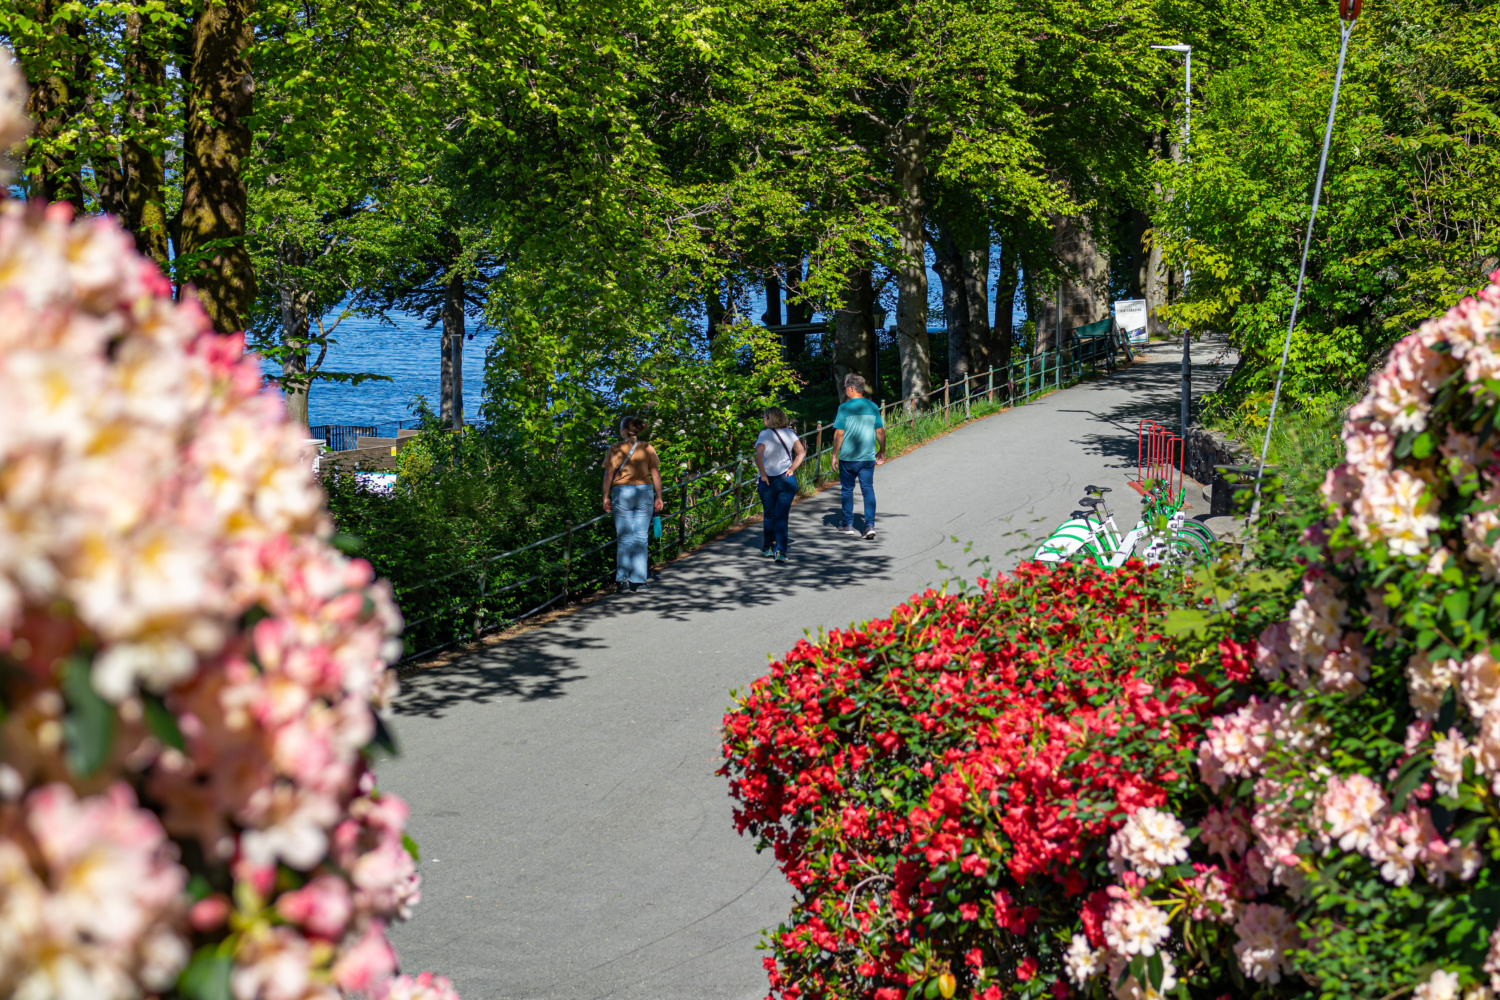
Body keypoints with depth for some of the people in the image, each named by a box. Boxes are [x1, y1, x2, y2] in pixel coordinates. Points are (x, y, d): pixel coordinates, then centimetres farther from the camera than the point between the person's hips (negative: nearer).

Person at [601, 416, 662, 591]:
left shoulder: (615, 449, -1)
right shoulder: (648, 449, 4)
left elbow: (609, 474, -4)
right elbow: (655, 474, 3)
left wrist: (606, 497, 1)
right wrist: (658, 497, 8)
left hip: (621, 491, -1)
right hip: (644, 491, 1)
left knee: (624, 537, 6)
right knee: (641, 536, 5)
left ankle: (624, 580, 2)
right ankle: (639, 580, 3)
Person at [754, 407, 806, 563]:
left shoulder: (765, 434, -9)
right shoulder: (790, 434, 3)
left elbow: (758, 456, -21)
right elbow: (802, 452, 0)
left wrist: (763, 474, -12)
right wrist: (792, 469, 2)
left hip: (769, 481, -2)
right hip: (787, 480, 2)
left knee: (769, 516, 15)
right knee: (782, 517, 2)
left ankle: (769, 548, 26)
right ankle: (780, 551, -8)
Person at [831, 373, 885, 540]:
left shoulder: (845, 408, -11)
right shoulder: (873, 407, 1)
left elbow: (839, 433, -11)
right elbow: (880, 431, 6)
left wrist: (834, 454, -2)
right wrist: (882, 452, 19)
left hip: (848, 457, -3)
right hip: (868, 457, 3)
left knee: (847, 490, 13)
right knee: (868, 490, 5)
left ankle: (847, 524, 20)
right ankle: (870, 525, -6)